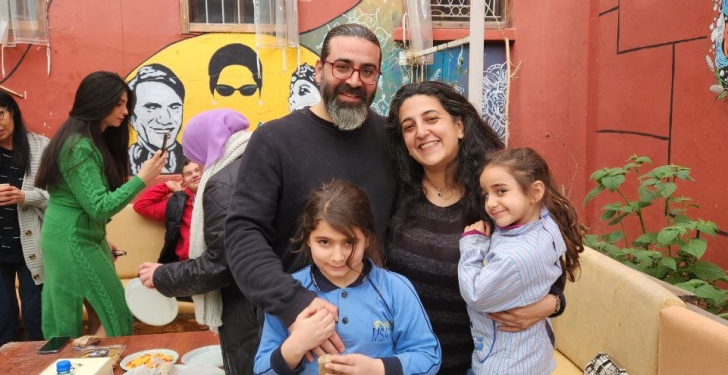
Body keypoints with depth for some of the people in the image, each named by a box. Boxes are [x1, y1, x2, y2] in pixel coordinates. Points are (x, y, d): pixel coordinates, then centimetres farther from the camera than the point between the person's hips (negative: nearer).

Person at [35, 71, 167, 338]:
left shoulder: (95, 140, 12)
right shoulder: (79, 146, -19)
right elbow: (99, 207, -24)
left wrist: (101, 239, 14)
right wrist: (142, 178, -26)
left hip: (85, 237, 10)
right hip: (71, 241, -10)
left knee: (102, 316, 12)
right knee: (113, 314, -4)